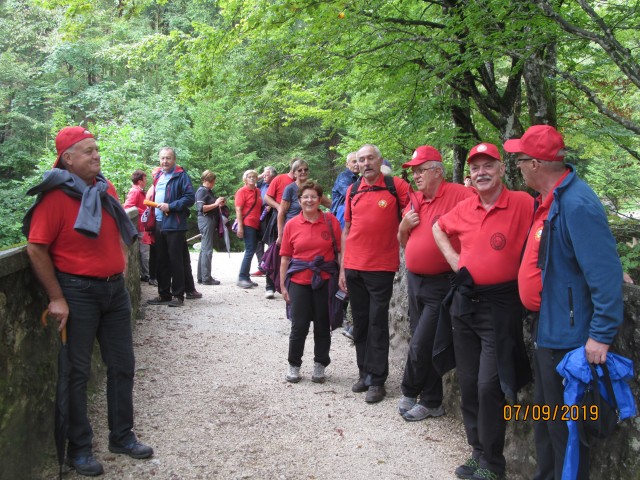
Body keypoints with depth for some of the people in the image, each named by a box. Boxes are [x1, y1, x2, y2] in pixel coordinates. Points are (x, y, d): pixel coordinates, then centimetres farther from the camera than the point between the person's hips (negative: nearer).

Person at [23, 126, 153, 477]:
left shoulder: (105, 189, 7)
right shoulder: (56, 196, -14)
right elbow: (36, 249, -14)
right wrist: (56, 298, -15)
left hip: (115, 288, 7)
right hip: (79, 292, -7)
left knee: (122, 365, 12)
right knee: (78, 371, 4)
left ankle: (122, 436, 27)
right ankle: (79, 448, 18)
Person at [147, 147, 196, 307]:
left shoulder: (181, 175, -6)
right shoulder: (158, 176, 17)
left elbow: (190, 198, -14)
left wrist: (170, 206, -19)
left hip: (175, 225, -7)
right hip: (159, 224, 7)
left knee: (176, 261, -3)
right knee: (161, 261, 11)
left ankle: (178, 295, 4)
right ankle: (164, 294, 19)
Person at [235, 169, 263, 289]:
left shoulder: (258, 191, 14)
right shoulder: (242, 191, -6)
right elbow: (238, 209, -10)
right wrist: (240, 226, -17)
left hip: (256, 225, 8)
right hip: (247, 224, -8)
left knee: (251, 251, 9)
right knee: (250, 251, -11)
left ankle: (246, 278, 15)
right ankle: (242, 278, -8)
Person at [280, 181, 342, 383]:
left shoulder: (331, 221, 0)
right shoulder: (291, 225, 2)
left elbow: (340, 251, 2)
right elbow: (285, 257, 5)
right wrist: (283, 285, 3)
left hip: (325, 281, 0)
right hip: (299, 281, 0)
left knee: (322, 325, 9)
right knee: (299, 326, 4)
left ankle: (319, 366, 24)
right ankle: (294, 365, 21)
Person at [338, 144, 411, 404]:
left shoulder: (396, 186, -5)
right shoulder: (352, 191, 8)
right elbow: (347, 230, 12)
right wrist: (342, 268, 10)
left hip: (382, 267, -4)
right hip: (354, 267, 4)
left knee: (378, 323, -1)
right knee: (360, 322, 12)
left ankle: (377, 380, 8)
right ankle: (365, 373, 24)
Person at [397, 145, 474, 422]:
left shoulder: (458, 195, -13)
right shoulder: (414, 200, 10)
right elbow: (403, 243, 17)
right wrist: (404, 225, -3)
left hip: (441, 283, -7)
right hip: (414, 279, 7)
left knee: (420, 344, -4)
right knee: (423, 344, 14)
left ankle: (409, 393, 19)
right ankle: (431, 402, 26)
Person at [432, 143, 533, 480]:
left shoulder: (523, 204, -11)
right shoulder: (464, 208, 6)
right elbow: (438, 228, 23)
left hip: (500, 305, -6)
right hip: (464, 301, 6)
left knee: (489, 386, -7)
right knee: (467, 384, 12)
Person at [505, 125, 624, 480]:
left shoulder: (576, 204, -24)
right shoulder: (548, 199, 7)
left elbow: (605, 274, -27)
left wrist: (602, 335, -26)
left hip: (566, 336, -10)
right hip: (546, 328, 10)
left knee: (564, 424, 4)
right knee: (544, 411, 22)